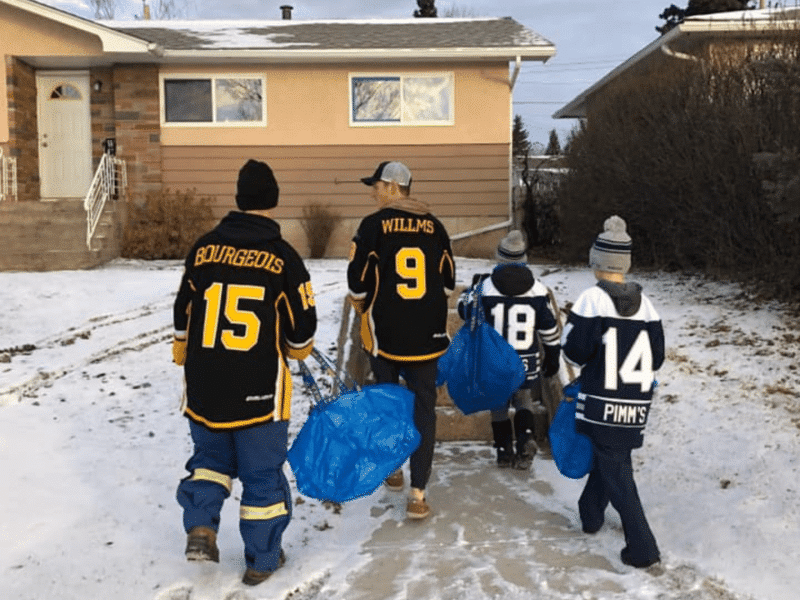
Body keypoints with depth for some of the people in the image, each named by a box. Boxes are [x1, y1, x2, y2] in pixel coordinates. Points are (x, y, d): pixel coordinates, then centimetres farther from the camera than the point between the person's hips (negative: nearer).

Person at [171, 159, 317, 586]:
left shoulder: (203, 249, 1)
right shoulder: (284, 257, -7)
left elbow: (183, 315, 9)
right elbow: (302, 327, -3)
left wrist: (186, 361, 24)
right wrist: (296, 349, 19)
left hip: (204, 386, 3)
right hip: (259, 389, -2)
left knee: (211, 455, 26)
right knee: (262, 472, 12)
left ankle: (200, 526, 9)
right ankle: (261, 560, 22)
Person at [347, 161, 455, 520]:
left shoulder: (374, 225, -8)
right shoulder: (434, 226, 3)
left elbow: (358, 281, -8)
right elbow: (448, 282, 7)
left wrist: (363, 307, 12)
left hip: (385, 333, -2)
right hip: (428, 335, 2)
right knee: (423, 408, 5)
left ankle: (392, 470, 33)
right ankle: (417, 493, 1)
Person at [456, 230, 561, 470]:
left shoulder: (486, 287, -12)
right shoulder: (538, 290, -7)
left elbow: (465, 311, 3)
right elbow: (550, 331, -1)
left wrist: (473, 286, 20)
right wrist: (552, 359, 13)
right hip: (527, 364, 1)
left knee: (499, 405, 16)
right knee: (524, 402, 20)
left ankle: (505, 452, 21)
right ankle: (525, 440, -1)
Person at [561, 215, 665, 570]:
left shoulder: (593, 299, -13)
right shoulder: (644, 302, 2)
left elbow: (575, 351, -13)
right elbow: (656, 357, 5)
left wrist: (588, 364, 10)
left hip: (602, 401, -5)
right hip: (636, 403, 5)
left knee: (616, 473, 1)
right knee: (609, 457, 23)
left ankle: (642, 547, -2)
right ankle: (591, 513, 40)